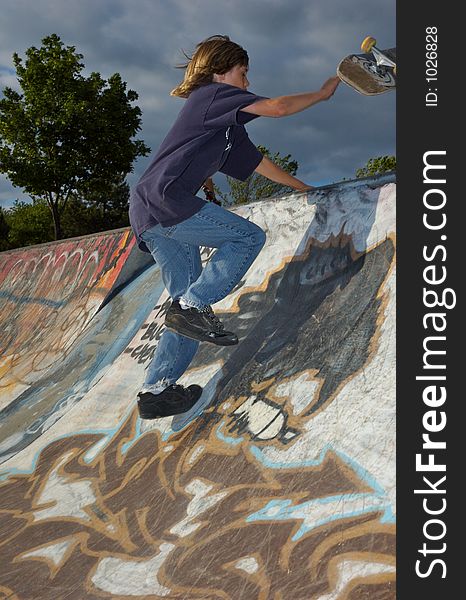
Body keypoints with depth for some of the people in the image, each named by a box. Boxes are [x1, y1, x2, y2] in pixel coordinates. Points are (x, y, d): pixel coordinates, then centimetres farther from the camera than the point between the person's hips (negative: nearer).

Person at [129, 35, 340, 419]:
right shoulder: (212, 93, 3)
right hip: (165, 199, -10)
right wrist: (322, 94, 10)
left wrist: (303, 188, 37)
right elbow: (276, 107, -5)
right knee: (249, 237, -5)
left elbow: (257, 162, 35)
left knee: (188, 303, 8)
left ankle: (157, 390, 6)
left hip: (149, 216, 10)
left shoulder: (227, 127, 29)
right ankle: (193, 306, -15)